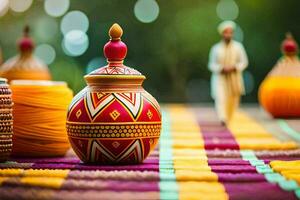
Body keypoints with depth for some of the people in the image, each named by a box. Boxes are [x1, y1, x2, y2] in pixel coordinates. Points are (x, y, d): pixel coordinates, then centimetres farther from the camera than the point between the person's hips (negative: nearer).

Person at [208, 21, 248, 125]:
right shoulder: (216, 48, -2)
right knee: (221, 98, -21)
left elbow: (244, 62, 0)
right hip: (220, 78, -1)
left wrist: (234, 68, -18)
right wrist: (222, 69, -16)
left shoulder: (238, 46, -2)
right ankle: (223, 119, -33)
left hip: (234, 78, 1)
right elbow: (212, 65, 2)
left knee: (233, 101, 10)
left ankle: (227, 118, 35)